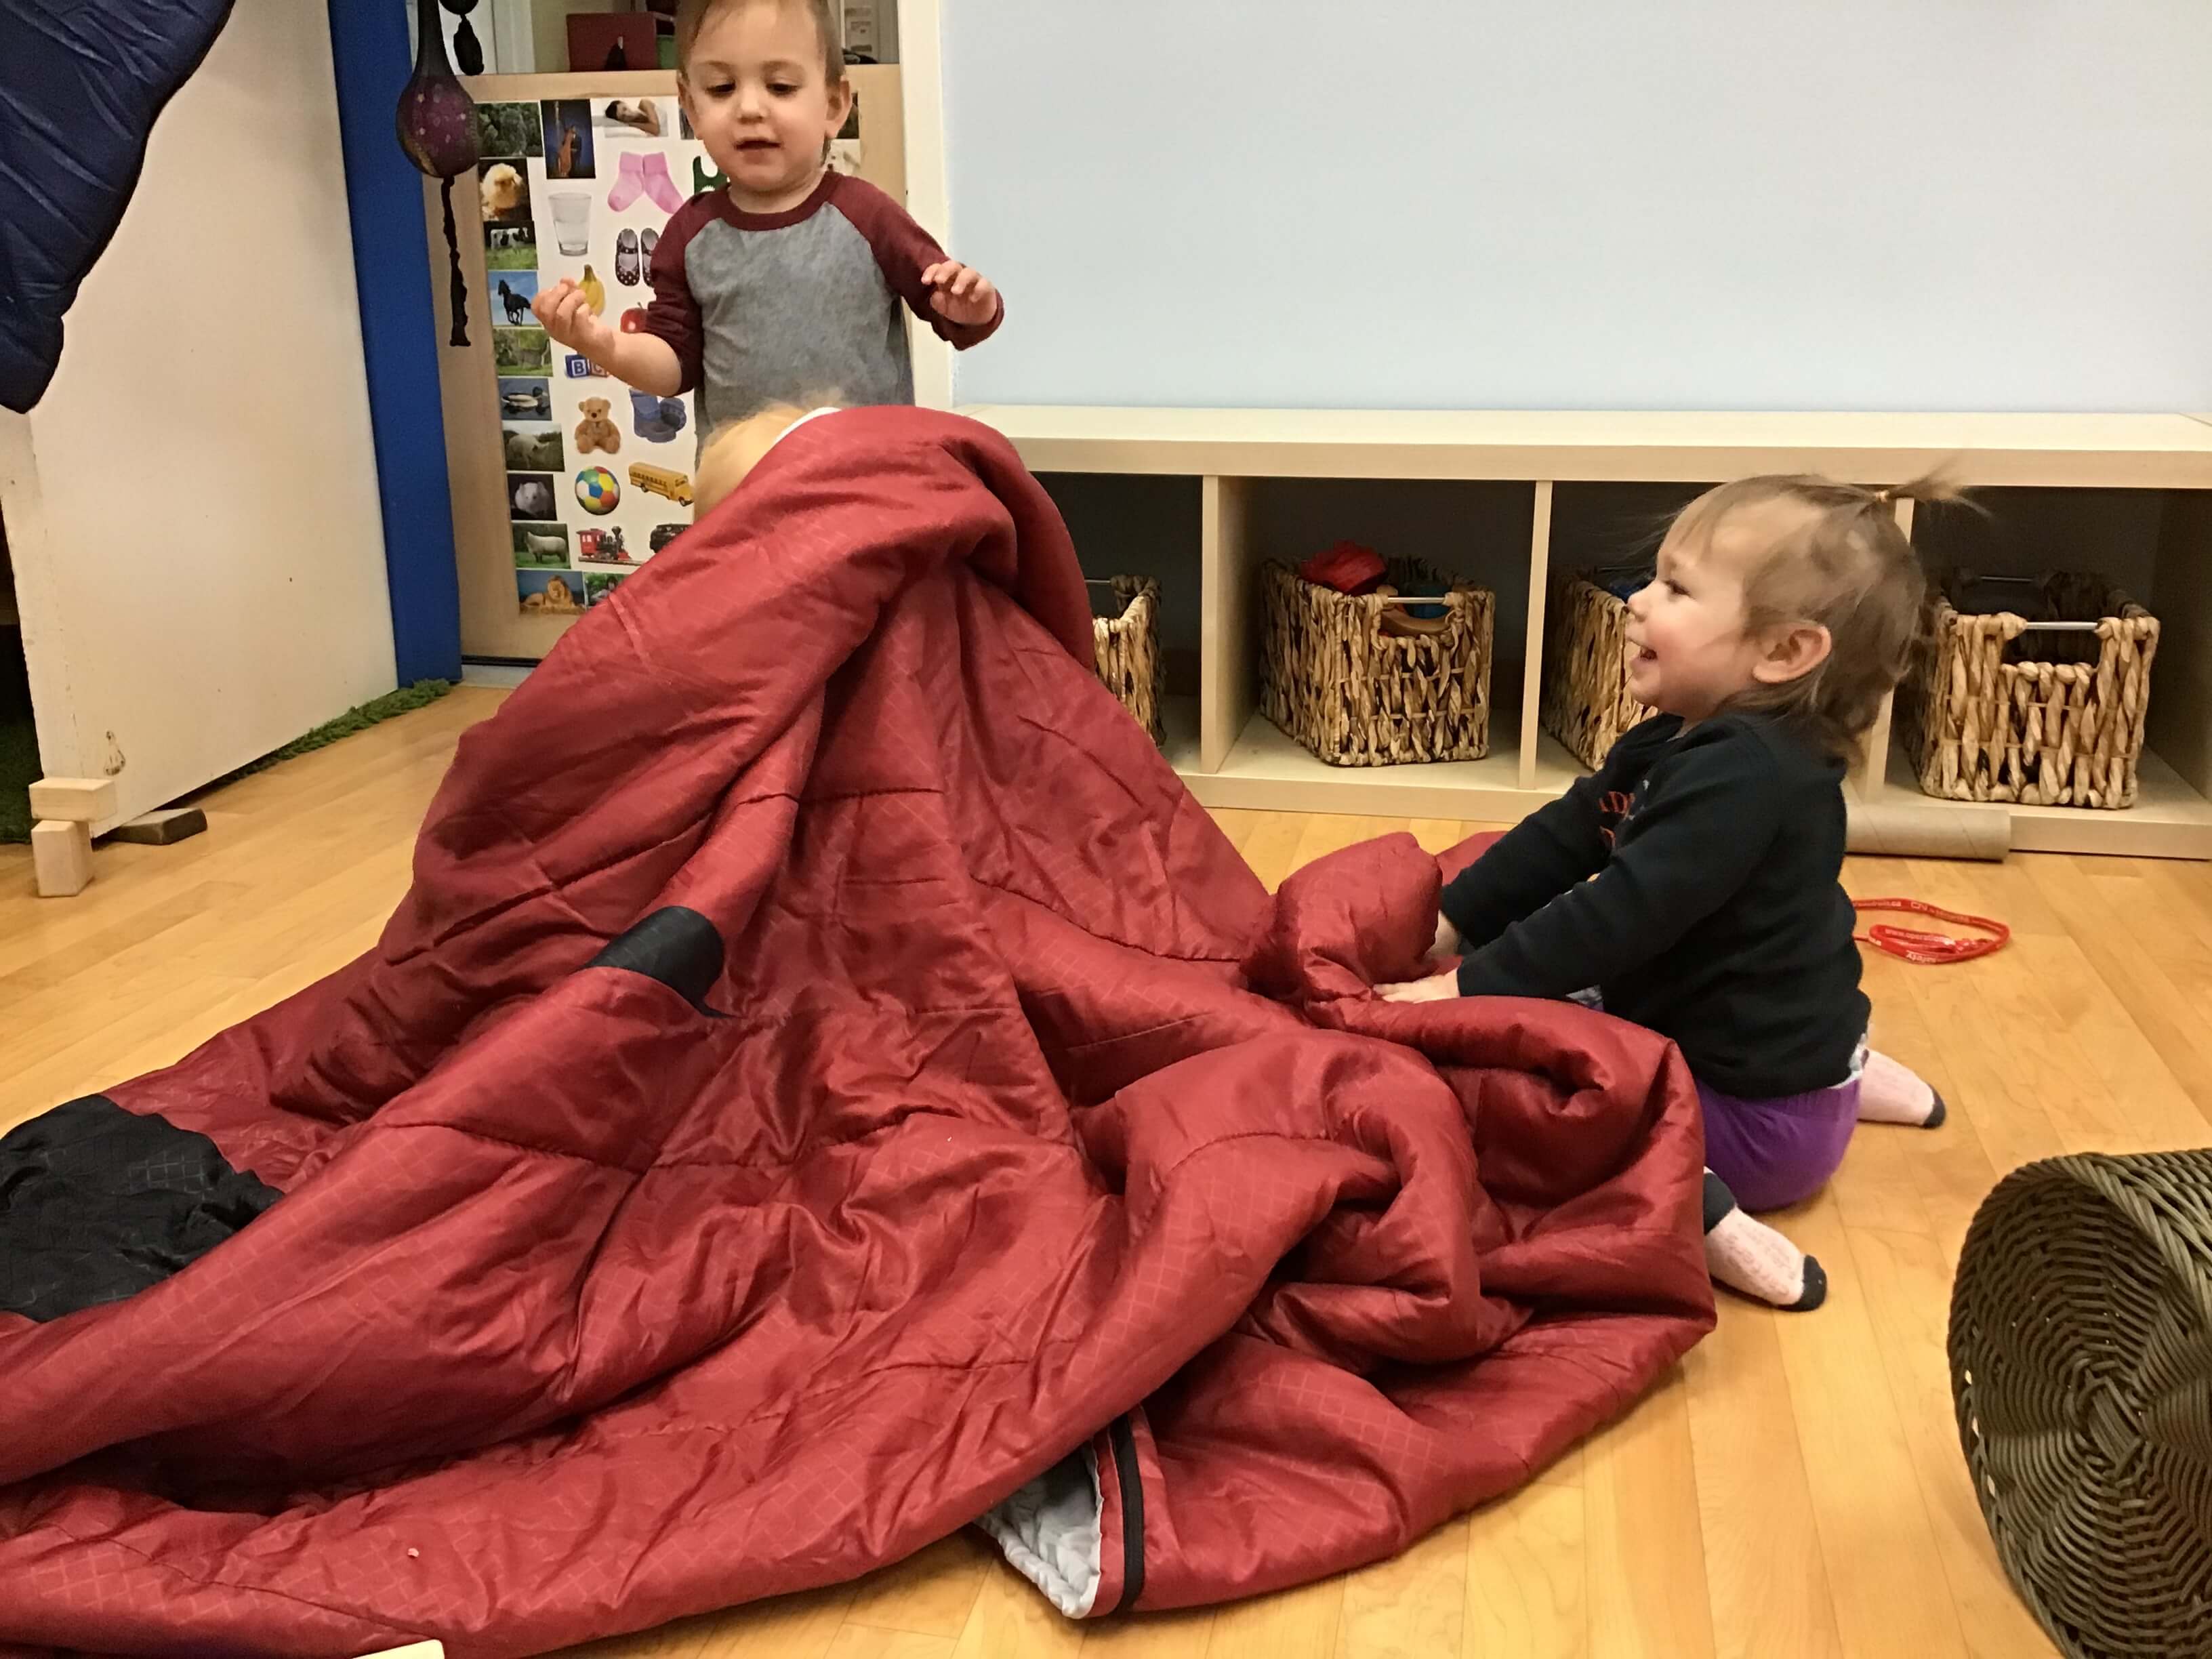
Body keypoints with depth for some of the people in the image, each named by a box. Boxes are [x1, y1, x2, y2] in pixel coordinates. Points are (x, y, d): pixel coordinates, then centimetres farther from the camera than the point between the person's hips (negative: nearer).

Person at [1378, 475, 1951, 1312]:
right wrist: (1447, 925, -1)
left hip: (1761, 1119, -9)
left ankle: (1698, 1211, -22)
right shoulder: (1675, 745, 4)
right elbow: (1560, 841, 7)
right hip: (1772, 1045, 9)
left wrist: (1471, 990, -26)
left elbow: (1620, 914, -31)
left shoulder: (1745, 776, -26)